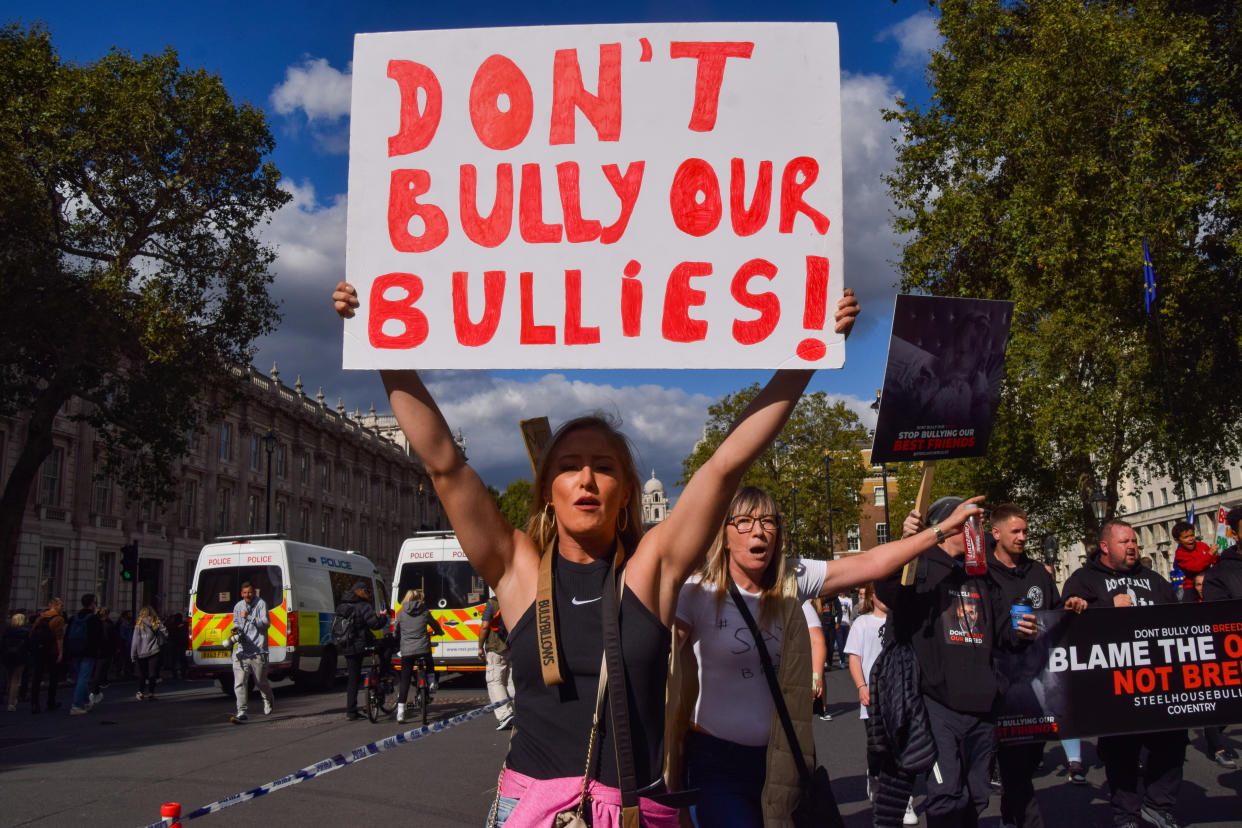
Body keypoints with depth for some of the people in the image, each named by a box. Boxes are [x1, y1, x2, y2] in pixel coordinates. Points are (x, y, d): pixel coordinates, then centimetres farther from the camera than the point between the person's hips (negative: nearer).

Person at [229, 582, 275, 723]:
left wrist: (249, 617, -20)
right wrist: (236, 629, 6)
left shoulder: (261, 604, -4)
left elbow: (266, 623, -13)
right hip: (241, 650, 4)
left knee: (261, 681, 8)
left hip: (258, 650, -4)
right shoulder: (238, 606, 13)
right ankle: (241, 712, -7)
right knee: (239, 682, -7)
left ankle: (268, 701, 39)